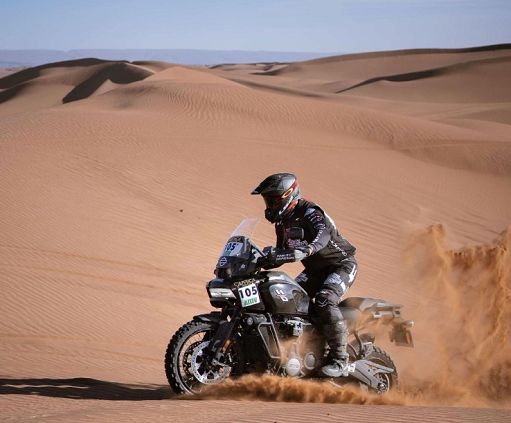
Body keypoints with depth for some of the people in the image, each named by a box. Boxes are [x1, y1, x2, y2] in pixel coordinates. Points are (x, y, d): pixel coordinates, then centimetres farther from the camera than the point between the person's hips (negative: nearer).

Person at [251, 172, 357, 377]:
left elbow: (323, 234, -43)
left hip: (341, 265, -9)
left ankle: (340, 360, -30)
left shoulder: (308, 212, -22)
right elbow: (281, 253, 17)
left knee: (324, 301, -31)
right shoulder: (282, 223, 6)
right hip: (315, 269, 9)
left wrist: (306, 250, -62)